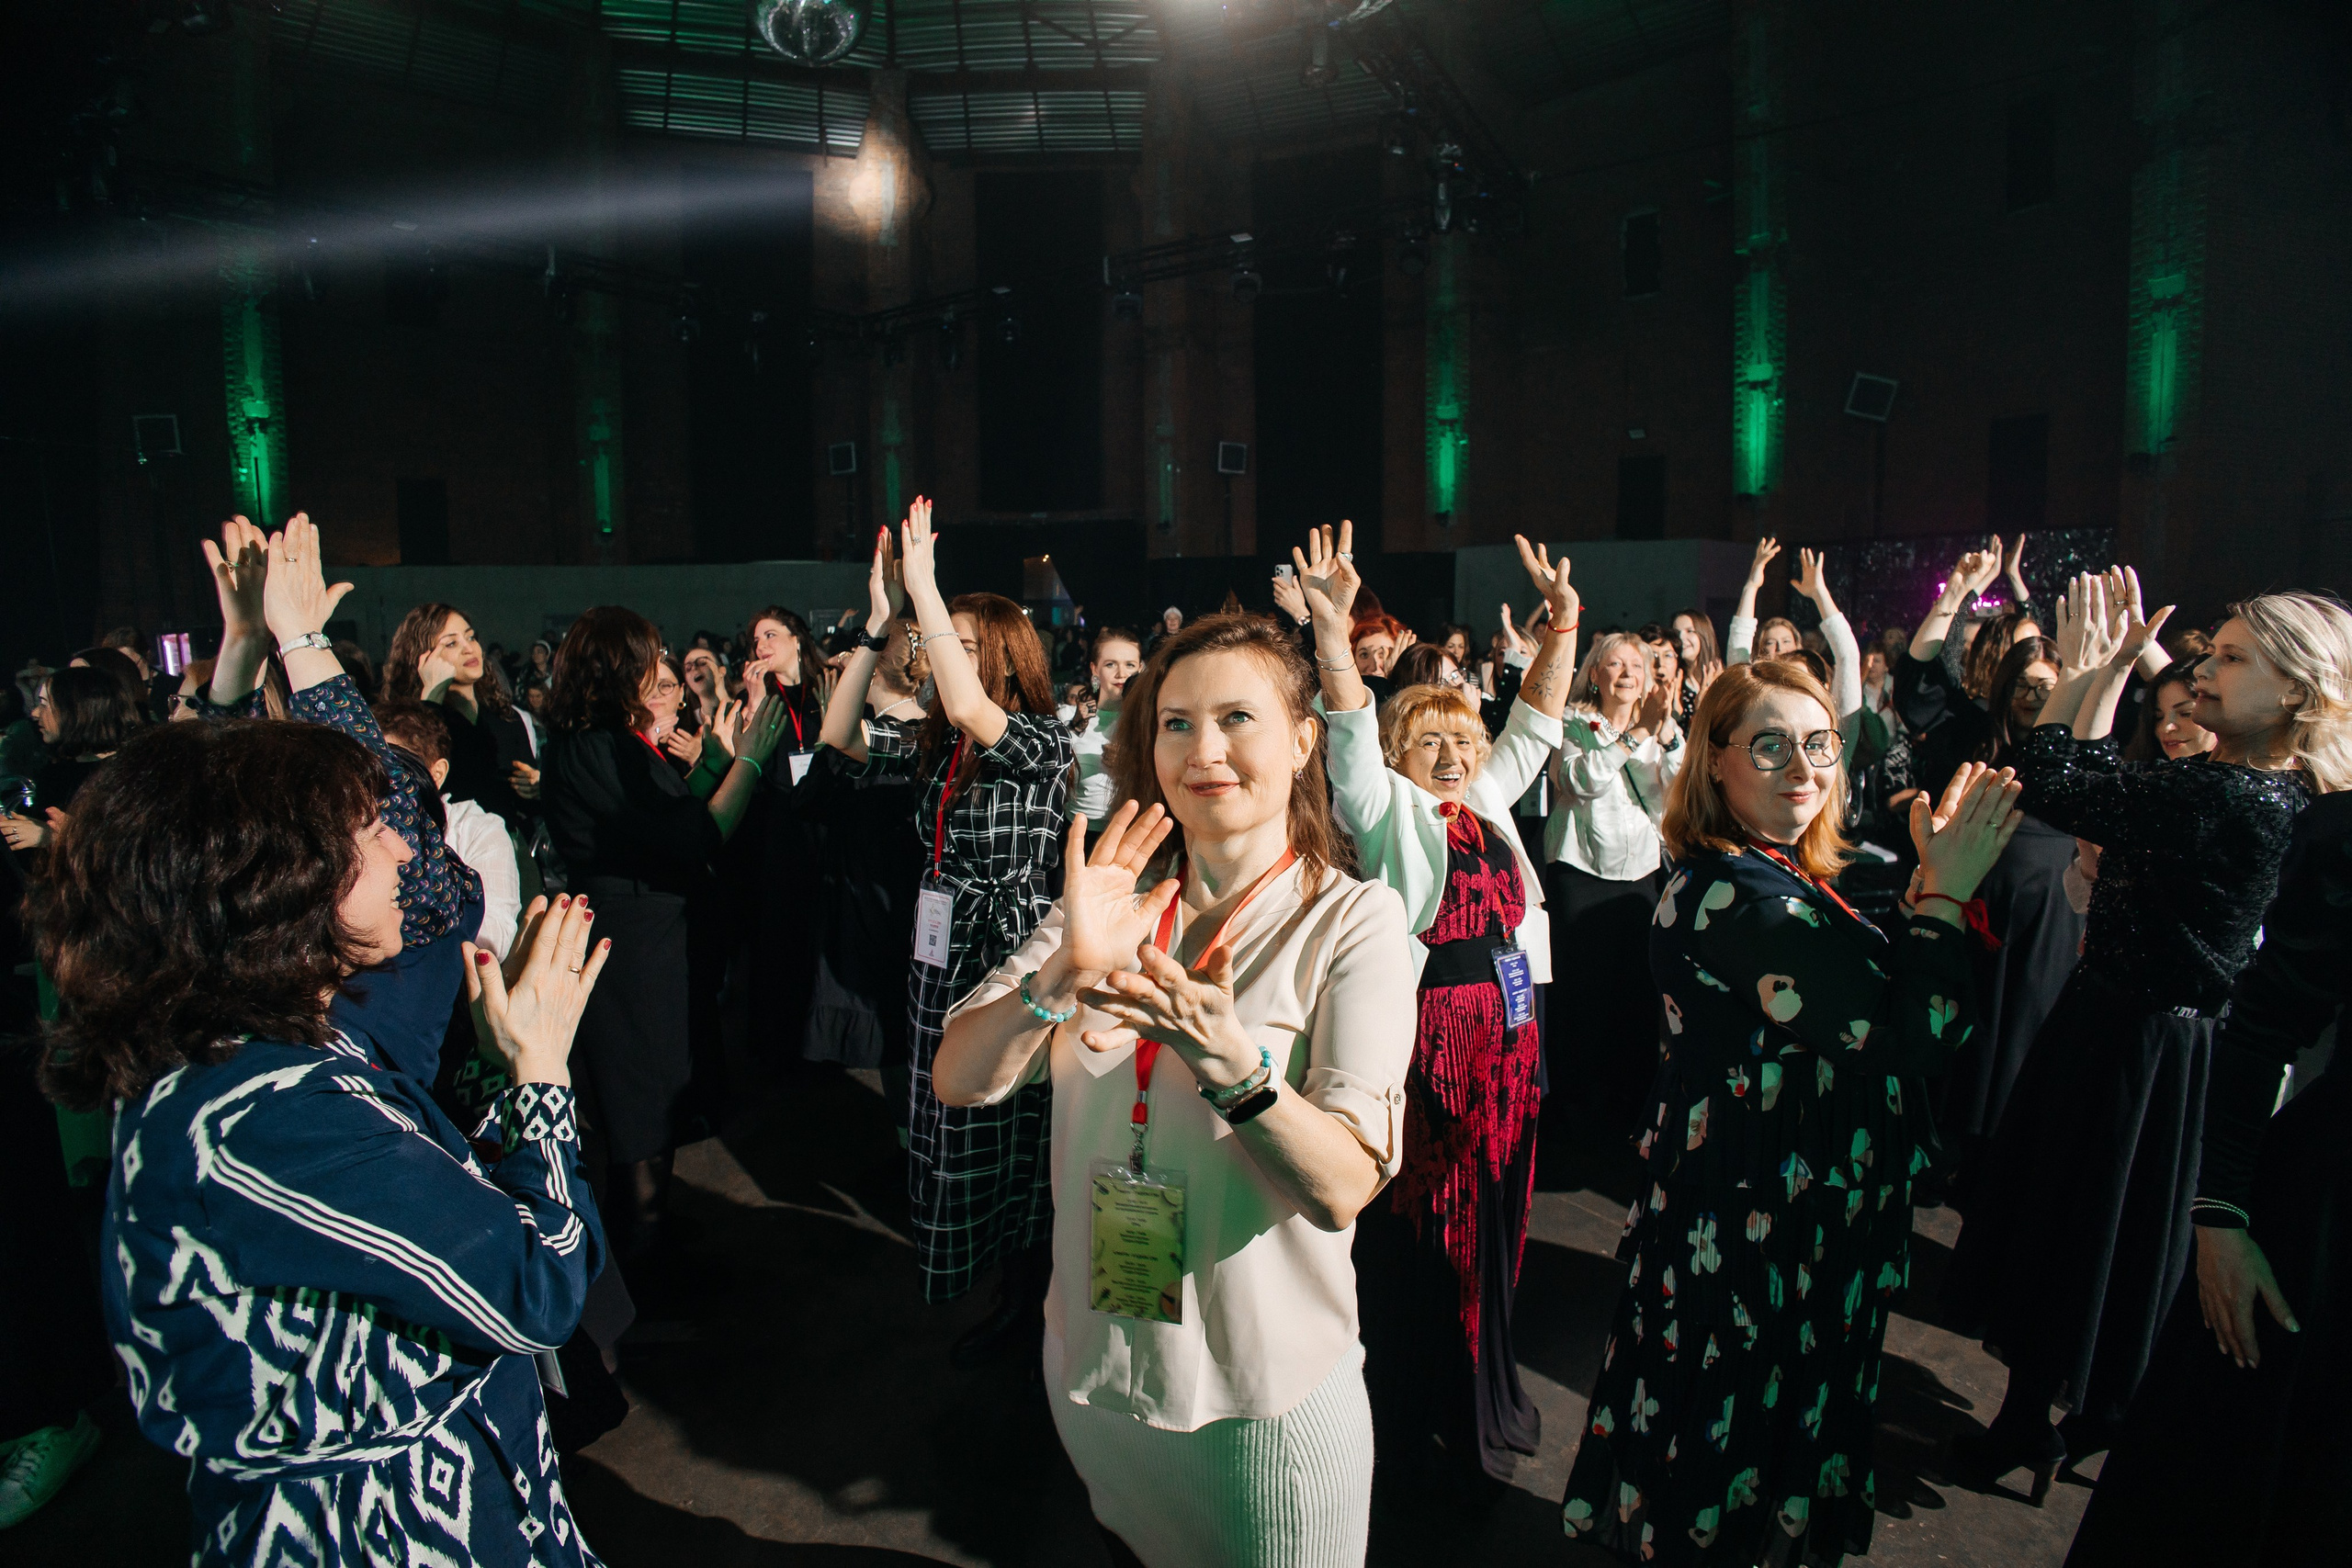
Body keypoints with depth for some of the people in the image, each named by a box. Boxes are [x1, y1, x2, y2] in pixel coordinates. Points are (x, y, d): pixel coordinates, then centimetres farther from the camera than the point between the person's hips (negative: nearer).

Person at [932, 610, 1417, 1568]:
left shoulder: (1353, 922, -14)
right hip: (1091, 1360, 4)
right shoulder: (1114, 899, -2)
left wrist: (1224, 1059, -38)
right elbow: (959, 1083, -10)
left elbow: (1341, 1190, -21)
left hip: (1268, 1396, -3)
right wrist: (1063, 973, -28)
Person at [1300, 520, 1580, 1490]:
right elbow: (1350, 727, -17)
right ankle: (1417, 1422, 17)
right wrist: (1333, 626, -31)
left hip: (1506, 1036, 7)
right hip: (1424, 1037, -6)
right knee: (1420, 1228, 2)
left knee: (1493, 1216, 16)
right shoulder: (1389, 810, -3)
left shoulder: (1490, 799, 14)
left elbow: (1538, 718, 15)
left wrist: (1564, 623, 5)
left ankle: (1484, 1397, 34)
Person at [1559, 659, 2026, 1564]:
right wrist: (1945, 890, -18)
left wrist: (1929, 876, -2)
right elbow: (1906, 1039, -28)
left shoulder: (1771, 873, 8)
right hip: (1762, 1228, -10)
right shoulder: (1739, 892, -26)